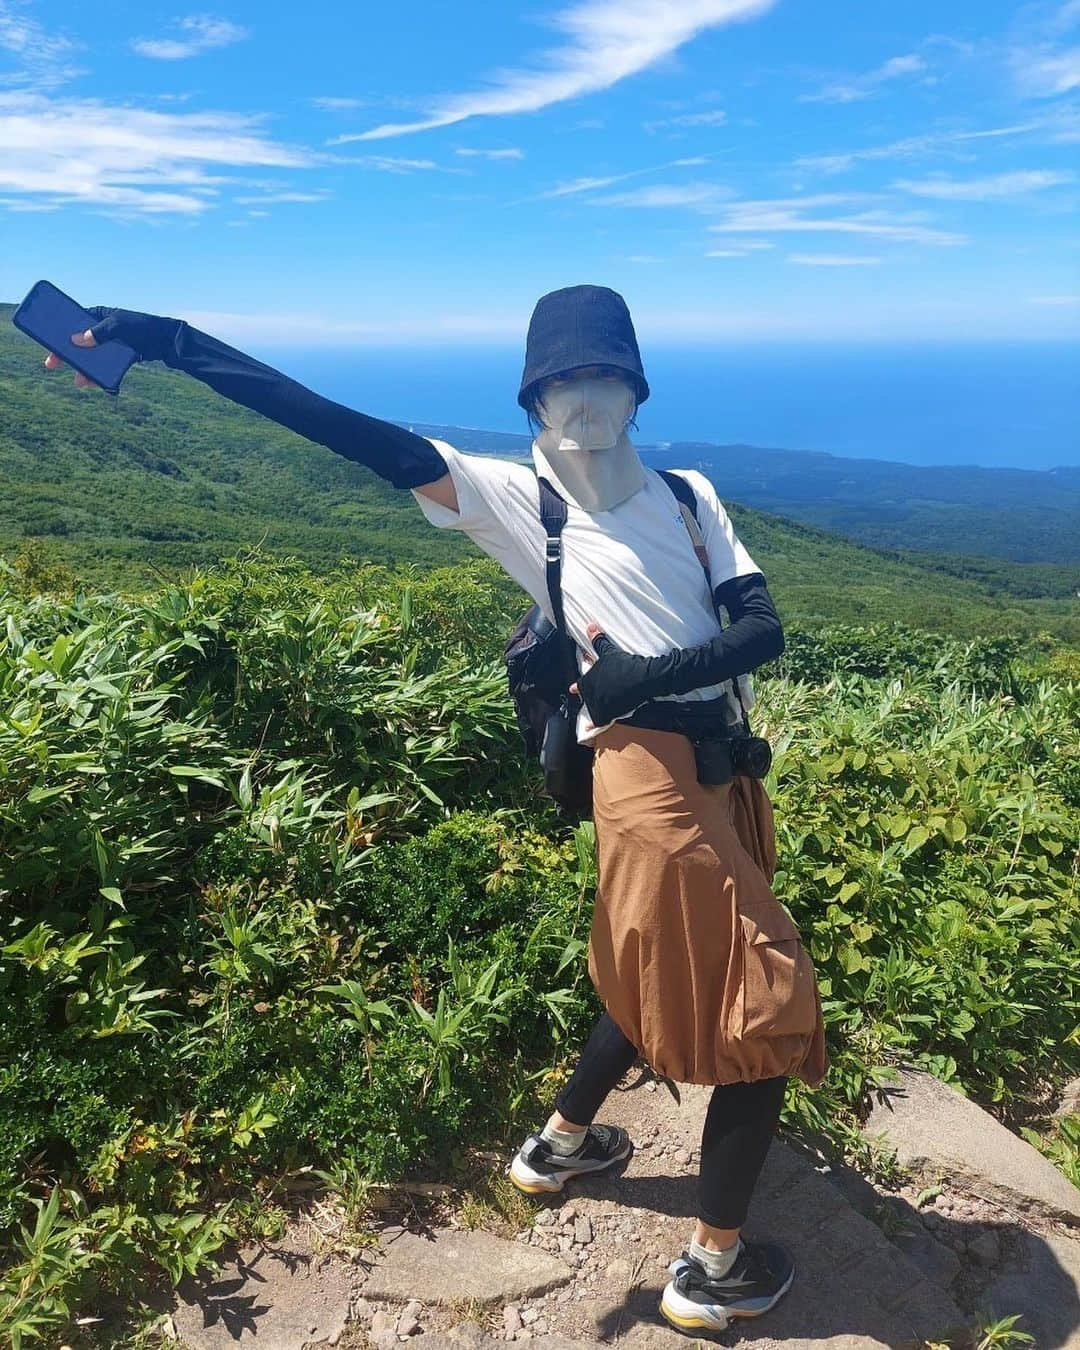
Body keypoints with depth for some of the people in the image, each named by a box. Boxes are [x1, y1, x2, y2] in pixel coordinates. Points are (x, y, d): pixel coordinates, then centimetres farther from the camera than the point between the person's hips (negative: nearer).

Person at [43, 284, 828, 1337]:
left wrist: (645, 677, -17)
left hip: (724, 766, 7)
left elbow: (764, 630, 0)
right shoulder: (515, 498, -4)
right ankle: (712, 1269, 22)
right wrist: (167, 343, -18)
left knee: (662, 979, 23)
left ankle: (559, 1144, 47)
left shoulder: (687, 494, 9)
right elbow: (357, 434, -12)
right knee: (765, 1005, 1)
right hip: (652, 775, -7)